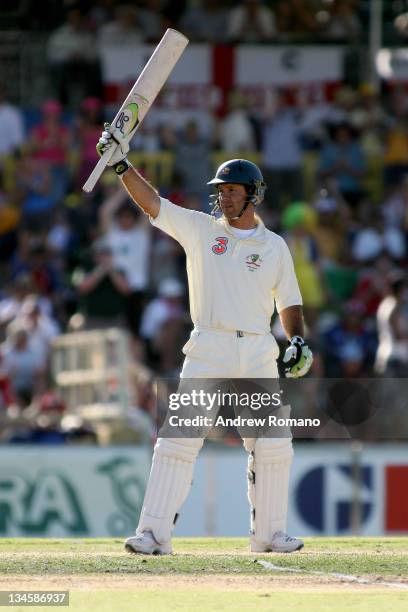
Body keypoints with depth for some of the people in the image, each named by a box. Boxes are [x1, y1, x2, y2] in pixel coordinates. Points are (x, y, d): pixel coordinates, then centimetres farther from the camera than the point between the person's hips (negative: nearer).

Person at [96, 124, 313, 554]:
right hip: (207, 352, -2)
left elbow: (289, 302, 15)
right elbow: (151, 202, -2)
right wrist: (121, 164, -15)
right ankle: (154, 534, -13)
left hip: (259, 355, 2)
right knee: (179, 438, -11)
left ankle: (268, 534, 14)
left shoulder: (275, 246, 11)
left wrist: (298, 341, -2)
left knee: (273, 447, 1)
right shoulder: (199, 229, 7)